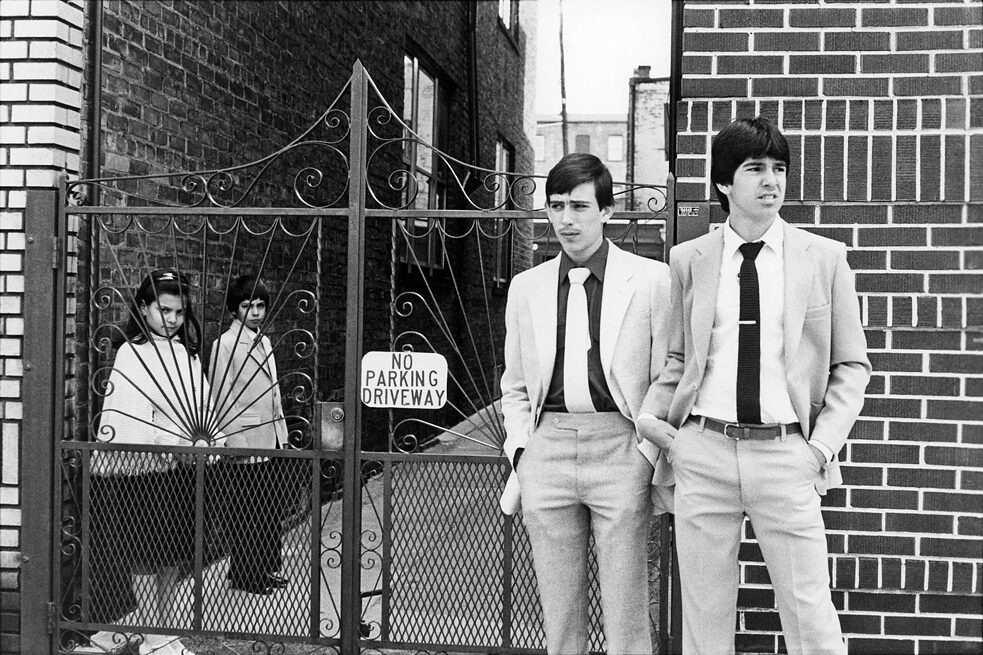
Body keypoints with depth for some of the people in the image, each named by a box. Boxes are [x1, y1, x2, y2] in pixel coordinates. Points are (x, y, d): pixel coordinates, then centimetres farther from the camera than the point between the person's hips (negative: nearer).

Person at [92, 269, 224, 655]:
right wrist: (180, 445, -23)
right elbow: (123, 419, -17)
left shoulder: (185, 353, 11)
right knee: (145, 558, 3)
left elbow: (203, 404, 11)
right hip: (139, 471, -6)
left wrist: (209, 442, -8)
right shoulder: (131, 353, -8)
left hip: (179, 470, 6)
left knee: (173, 558, 13)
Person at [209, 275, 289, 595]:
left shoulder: (264, 342, 15)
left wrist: (281, 433, 16)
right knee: (245, 513, 2)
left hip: (269, 440, 7)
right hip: (243, 443, -7)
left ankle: (268, 568, 23)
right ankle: (244, 576, 13)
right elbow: (221, 398, -11)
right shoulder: (225, 344, -9)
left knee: (269, 508, 11)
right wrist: (236, 441, -15)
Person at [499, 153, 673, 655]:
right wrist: (520, 451, 8)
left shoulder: (651, 280, 2)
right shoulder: (526, 287, 13)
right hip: (548, 449, 3)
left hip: (620, 447, -3)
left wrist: (649, 454, -5)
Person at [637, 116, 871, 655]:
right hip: (703, 450, 1)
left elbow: (851, 365, 7)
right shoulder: (687, 260, 7)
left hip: (786, 454, -1)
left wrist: (822, 444, -4)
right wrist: (651, 415, 1)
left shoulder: (825, 258, 4)